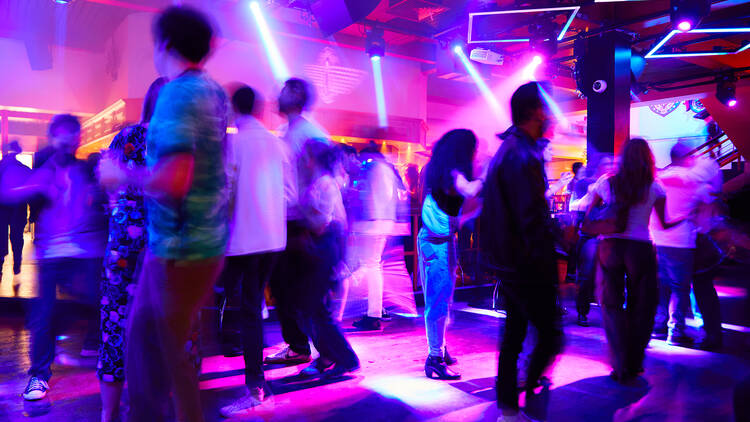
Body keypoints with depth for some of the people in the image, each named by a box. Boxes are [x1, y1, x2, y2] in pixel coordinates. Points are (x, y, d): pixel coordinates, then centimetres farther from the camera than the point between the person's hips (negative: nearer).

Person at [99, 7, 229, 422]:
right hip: (204, 239, 9)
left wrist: (122, 175, -11)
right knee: (142, 330, 23)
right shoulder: (215, 91, 8)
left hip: (181, 247, -9)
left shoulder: (177, 93, -18)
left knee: (173, 350, 8)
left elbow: (174, 181, -27)